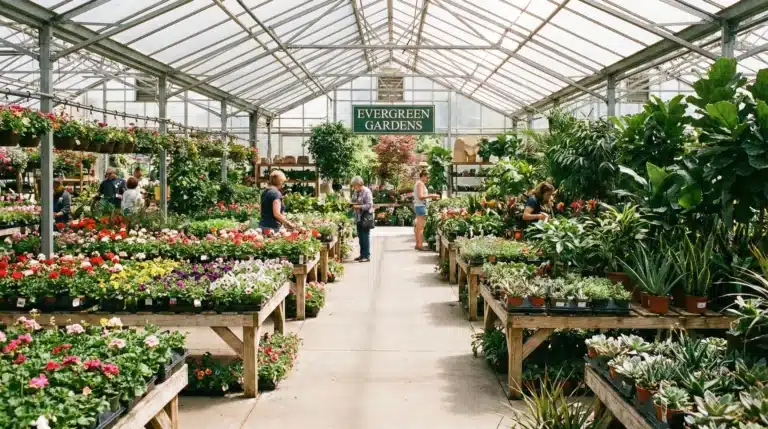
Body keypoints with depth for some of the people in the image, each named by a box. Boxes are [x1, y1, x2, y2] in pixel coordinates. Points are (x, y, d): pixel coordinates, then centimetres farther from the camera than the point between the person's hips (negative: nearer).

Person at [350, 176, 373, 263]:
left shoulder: (367, 192, -14)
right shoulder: (356, 192, 10)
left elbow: (369, 205, -18)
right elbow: (354, 201, 22)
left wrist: (358, 206, -22)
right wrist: (353, 205, 0)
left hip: (366, 216, -8)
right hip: (359, 217, 8)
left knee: (365, 236, -5)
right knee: (360, 236, 12)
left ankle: (367, 256, 1)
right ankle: (362, 254, 21)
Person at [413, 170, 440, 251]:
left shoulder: (418, 183, 17)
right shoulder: (420, 183, -13)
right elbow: (420, 196, -22)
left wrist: (431, 196, 14)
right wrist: (431, 195, -17)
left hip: (418, 206, 10)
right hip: (421, 206, -10)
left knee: (418, 226, 13)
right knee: (421, 227, -9)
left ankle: (418, 244, 19)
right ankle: (420, 245, -8)